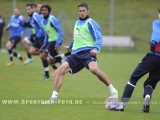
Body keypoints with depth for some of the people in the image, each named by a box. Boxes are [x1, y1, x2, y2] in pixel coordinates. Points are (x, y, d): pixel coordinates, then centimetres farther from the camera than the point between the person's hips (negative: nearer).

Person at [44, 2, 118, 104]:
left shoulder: (91, 23, 1)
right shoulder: (77, 23, 23)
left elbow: (99, 39, -6)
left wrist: (96, 49, -25)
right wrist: (70, 46, 53)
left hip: (87, 52, -7)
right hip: (76, 54, 7)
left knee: (94, 69, -35)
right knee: (61, 69, -11)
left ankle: (113, 90, -20)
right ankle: (54, 97, -6)